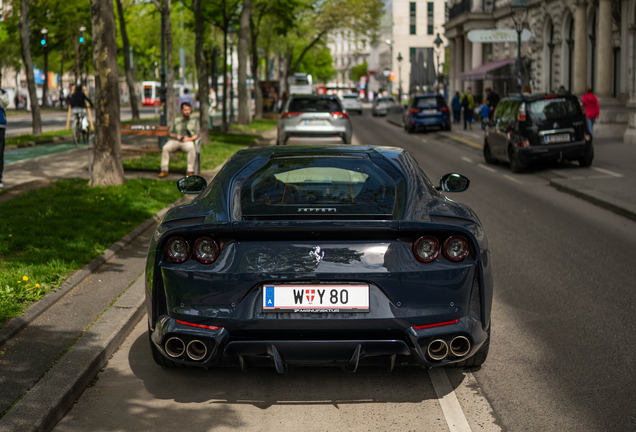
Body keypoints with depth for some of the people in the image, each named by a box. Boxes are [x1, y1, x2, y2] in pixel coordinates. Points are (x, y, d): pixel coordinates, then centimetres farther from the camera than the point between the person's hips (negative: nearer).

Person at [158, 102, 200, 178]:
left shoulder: (195, 121, 21)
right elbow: (170, 133, 19)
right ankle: (164, 171, -27)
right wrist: (176, 136, -4)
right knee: (165, 148, -31)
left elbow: (196, 134, 8)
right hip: (175, 141, 2)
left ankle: (190, 171, -37)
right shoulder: (176, 120, 26)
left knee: (191, 149, -40)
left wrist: (190, 139, -13)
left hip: (187, 142, -2)